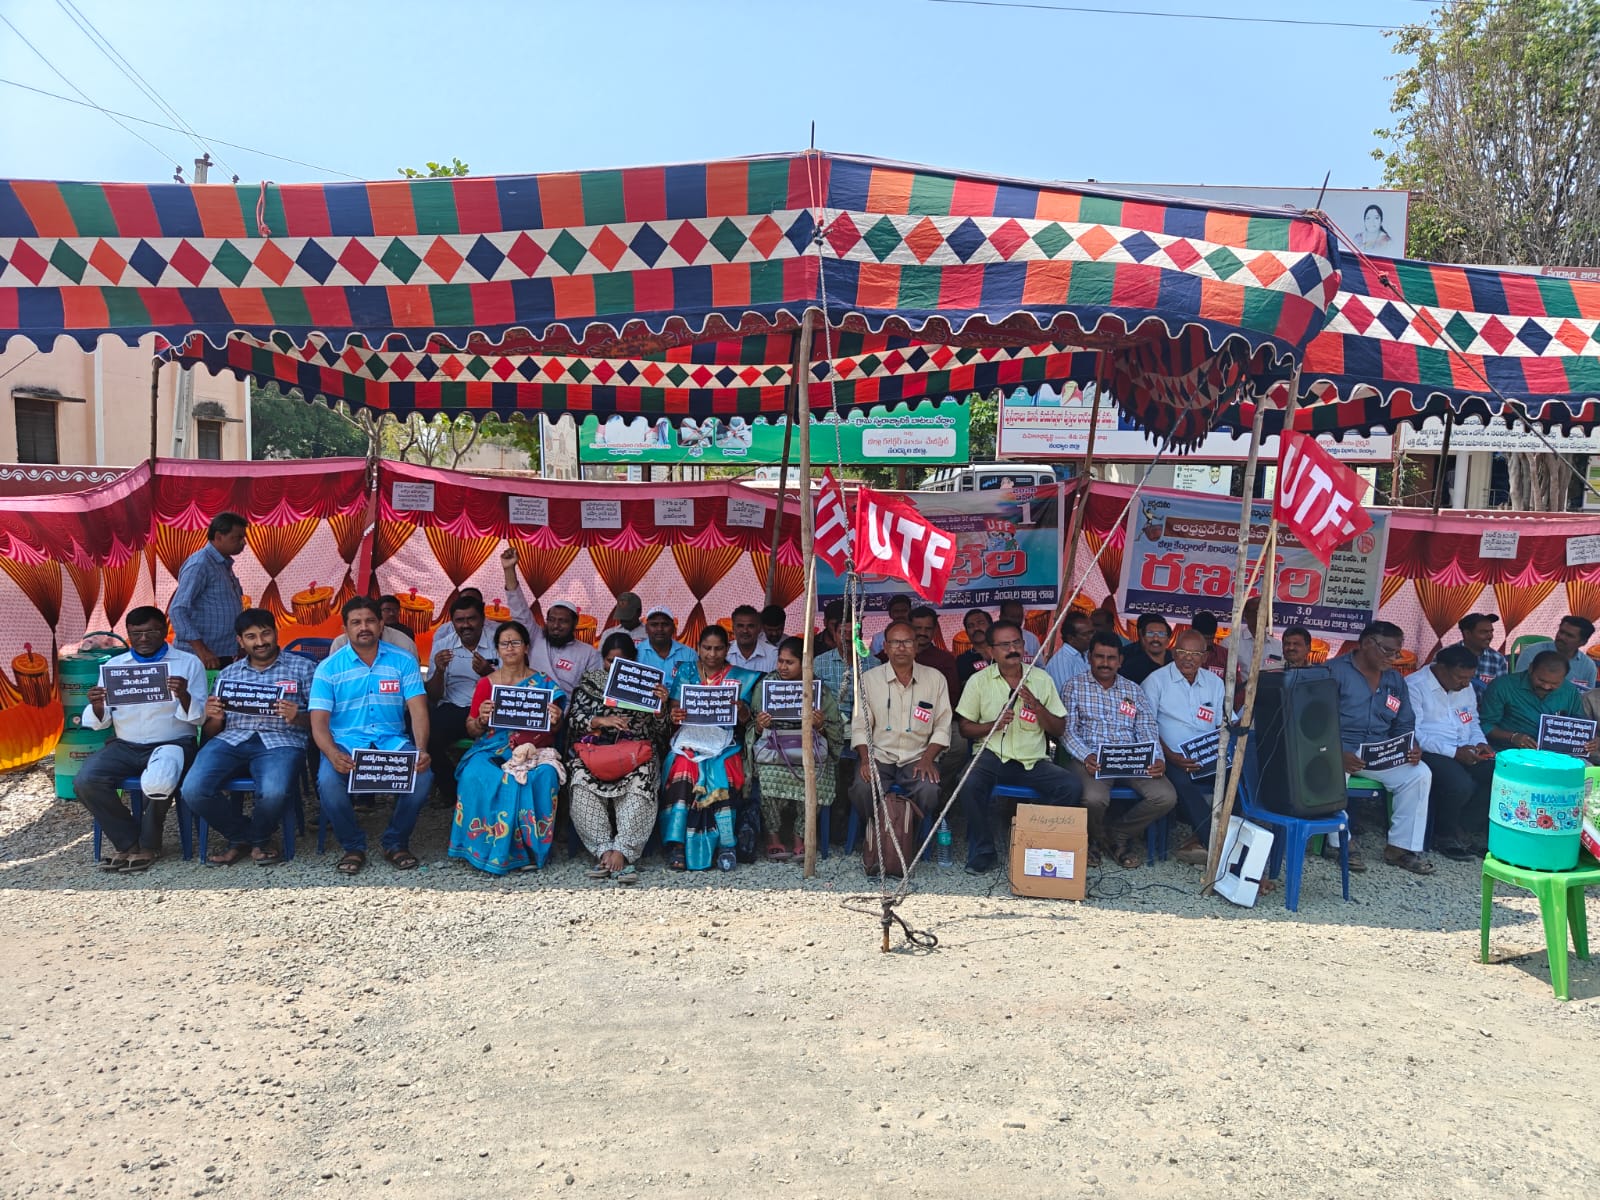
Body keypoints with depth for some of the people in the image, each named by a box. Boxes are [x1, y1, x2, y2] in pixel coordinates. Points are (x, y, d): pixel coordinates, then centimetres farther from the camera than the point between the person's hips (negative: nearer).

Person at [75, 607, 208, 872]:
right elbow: (99, 722, 11)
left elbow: (199, 717, -2)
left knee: (158, 783, -34)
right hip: (124, 745, 4)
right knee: (86, 781, -23)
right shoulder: (113, 666, 12)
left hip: (172, 743, -4)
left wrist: (183, 695, -23)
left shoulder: (188, 663, 3)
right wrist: (97, 706, -12)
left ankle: (148, 844, -5)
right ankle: (129, 842, -3)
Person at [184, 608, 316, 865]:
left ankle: (259, 837, 3)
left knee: (274, 793, -34)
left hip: (280, 742, -3)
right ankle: (241, 836, 4)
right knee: (193, 790, -26)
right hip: (232, 739, 3)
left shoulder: (303, 668, 13)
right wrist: (214, 718, -2)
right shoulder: (228, 674, 23)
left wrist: (297, 717, -15)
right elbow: (211, 732, 21)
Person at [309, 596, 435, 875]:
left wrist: (421, 750, -23)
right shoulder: (329, 668, 2)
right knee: (328, 781, -32)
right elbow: (319, 723, -5)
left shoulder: (403, 661, 4)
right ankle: (354, 846, -4)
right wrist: (333, 755, -27)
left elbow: (418, 711, -3)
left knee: (423, 776, -28)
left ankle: (396, 843, -1)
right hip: (345, 743, 0)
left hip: (391, 742, 1)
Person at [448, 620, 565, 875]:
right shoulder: (485, 684, 11)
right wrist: (481, 720, -11)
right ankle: (487, 848, -18)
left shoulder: (544, 684, 9)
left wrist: (555, 721, -11)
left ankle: (528, 848, -19)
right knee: (476, 776, -33)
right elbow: (471, 730, 12)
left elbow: (553, 730, 13)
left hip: (532, 750, -1)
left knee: (542, 777, -34)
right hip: (492, 750, 1)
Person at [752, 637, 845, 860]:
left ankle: (801, 837, -10)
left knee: (813, 775, -33)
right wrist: (759, 724, -11)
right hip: (772, 746, 0)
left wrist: (820, 725, -11)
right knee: (770, 775, -33)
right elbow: (751, 727, 11)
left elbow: (836, 729, 10)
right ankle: (773, 837, -13)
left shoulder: (819, 689, 10)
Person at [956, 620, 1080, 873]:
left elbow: (1058, 730, 8)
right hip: (992, 756, -2)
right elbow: (965, 729, 4)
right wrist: (994, 724, -14)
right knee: (970, 785, -33)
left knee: (1072, 788, -23)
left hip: (1033, 760, 2)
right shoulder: (979, 681, 3)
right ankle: (983, 854, -11)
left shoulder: (1042, 679, 7)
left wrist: (1036, 705, -9)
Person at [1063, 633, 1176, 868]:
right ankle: (1096, 838, 3)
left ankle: (1117, 833, 4)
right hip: (1091, 758, -4)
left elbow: (1147, 730, 11)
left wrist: (1158, 758, -10)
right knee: (1095, 798, -34)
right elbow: (1067, 730, -1)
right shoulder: (1075, 687, 8)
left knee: (1165, 797, -21)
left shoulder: (1133, 690, 18)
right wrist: (1086, 756, -19)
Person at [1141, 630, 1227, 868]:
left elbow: (1223, 725, 21)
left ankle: (1202, 839, -17)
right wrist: (1170, 756, -16)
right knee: (1182, 781, -36)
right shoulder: (1157, 681, 4)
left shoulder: (1214, 682, 18)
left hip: (1209, 760, 4)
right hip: (1172, 759, -4)